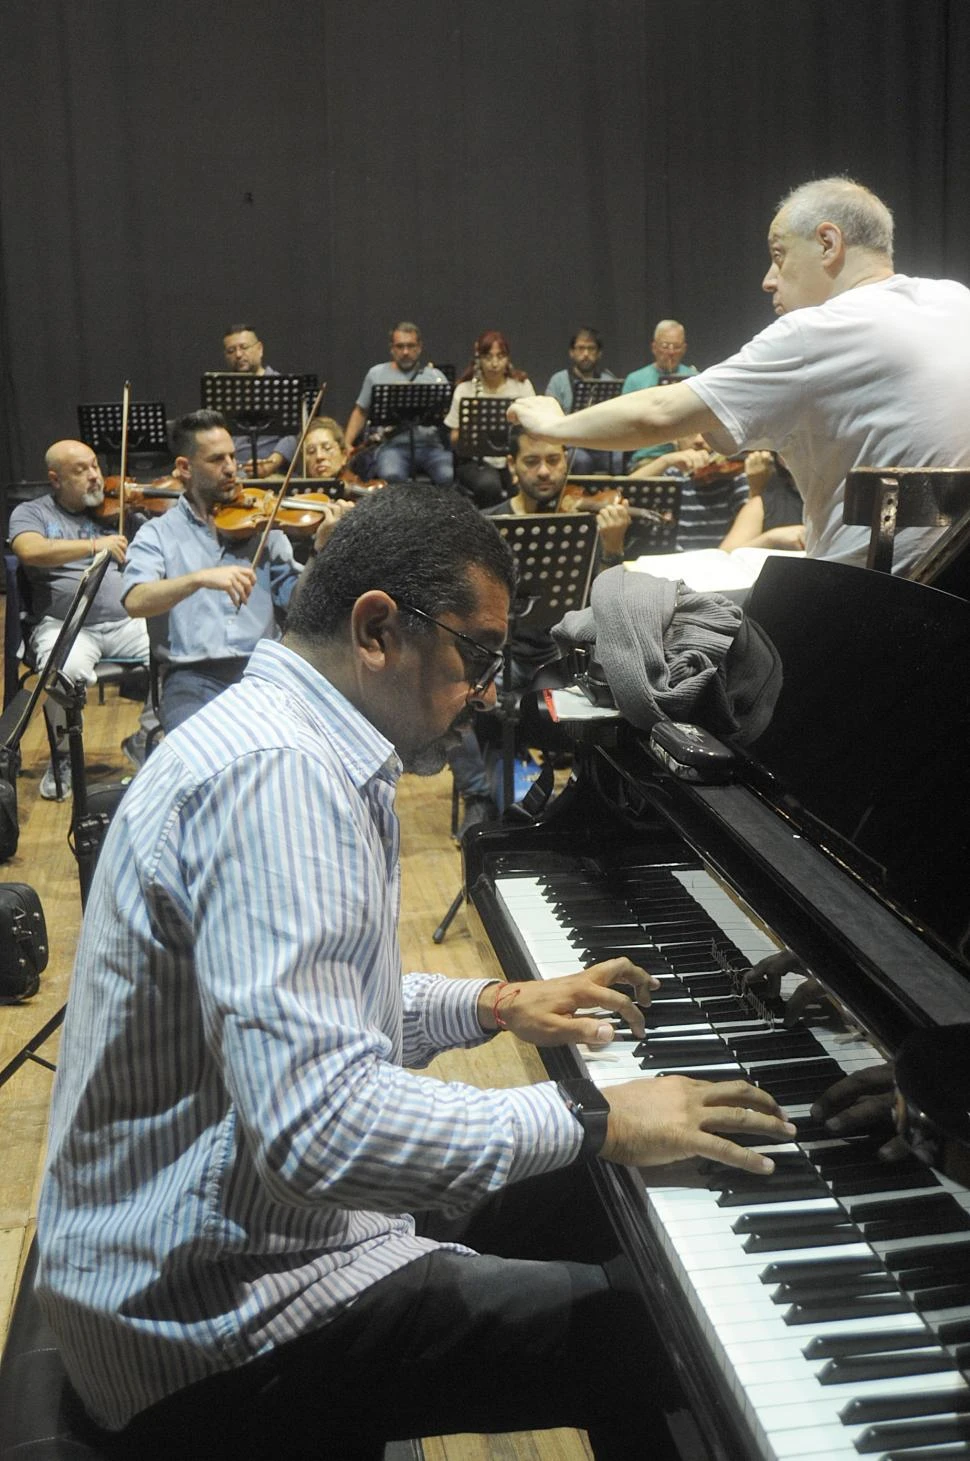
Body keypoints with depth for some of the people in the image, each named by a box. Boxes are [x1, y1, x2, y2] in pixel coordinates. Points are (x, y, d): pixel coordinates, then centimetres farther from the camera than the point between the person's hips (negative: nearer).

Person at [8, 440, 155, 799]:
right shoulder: (31, 513, 8)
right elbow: (30, 551, -15)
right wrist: (94, 545, -26)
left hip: (127, 622, 3)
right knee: (67, 671, -36)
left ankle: (145, 740, 3)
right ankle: (62, 755, -6)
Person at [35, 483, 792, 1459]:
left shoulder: (274, 733, 8)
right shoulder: (276, 774, -26)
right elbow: (319, 1126, -36)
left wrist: (493, 1006, 13)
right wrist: (593, 1123, -27)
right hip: (215, 1318, -10)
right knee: (654, 1340, -14)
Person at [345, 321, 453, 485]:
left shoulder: (435, 376, 13)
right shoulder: (376, 374, 15)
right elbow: (361, 412, 20)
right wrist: (347, 444, 6)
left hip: (430, 445, 0)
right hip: (393, 445, 0)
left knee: (449, 476, -31)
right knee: (392, 476, -35)